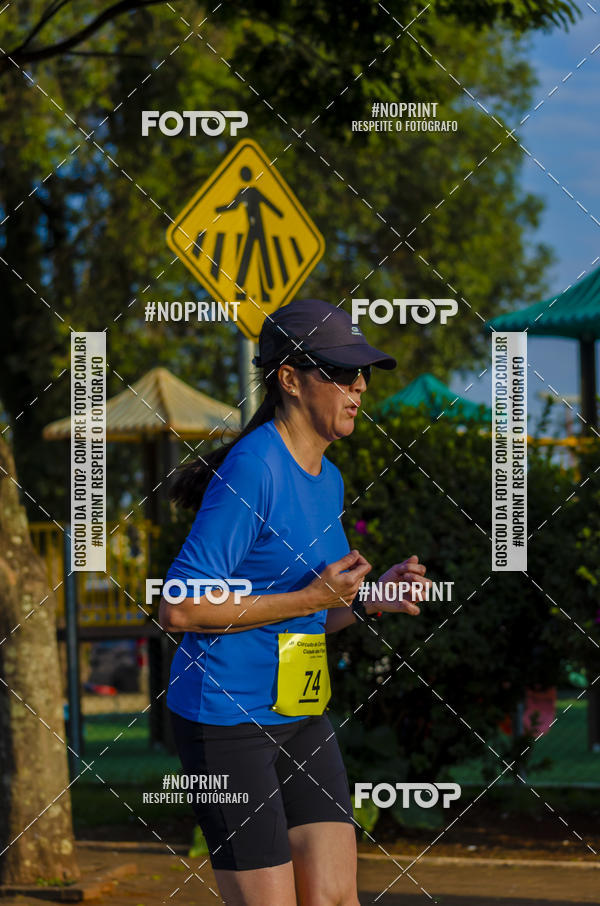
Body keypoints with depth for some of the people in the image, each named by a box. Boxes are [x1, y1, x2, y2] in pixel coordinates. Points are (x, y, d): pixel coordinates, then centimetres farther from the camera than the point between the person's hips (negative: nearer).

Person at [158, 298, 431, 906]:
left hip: (301, 716, 8)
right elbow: (180, 610, -21)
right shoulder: (251, 468, -16)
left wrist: (369, 601, 3)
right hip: (225, 716, -8)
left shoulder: (329, 480, 11)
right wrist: (309, 598, -19)